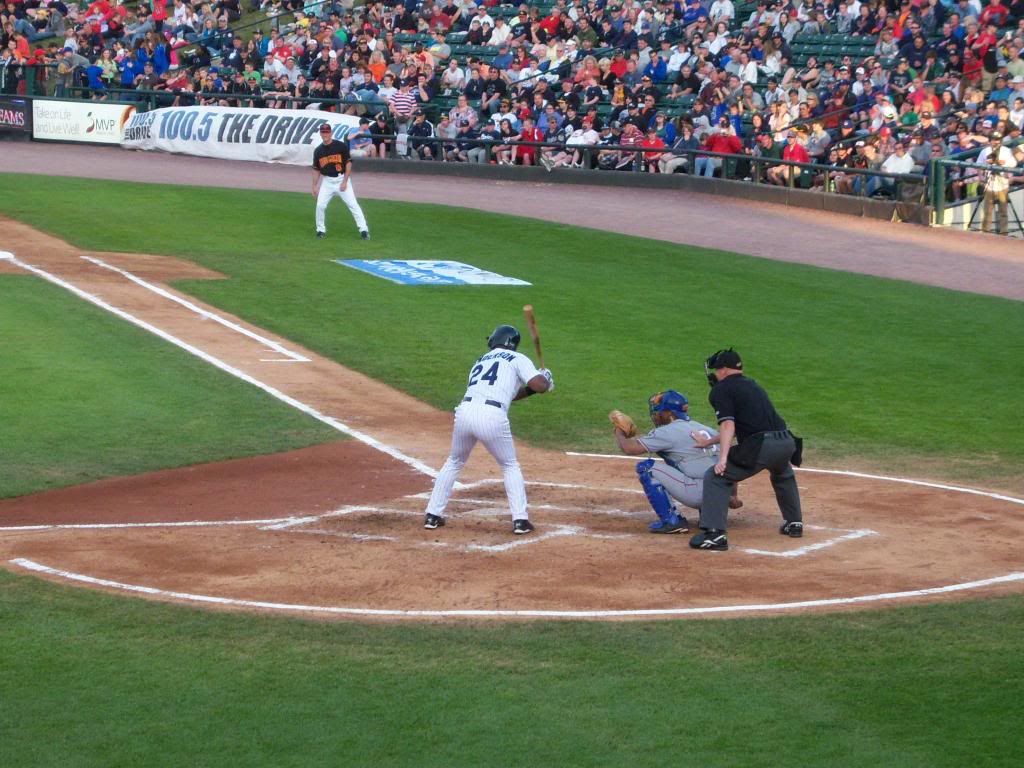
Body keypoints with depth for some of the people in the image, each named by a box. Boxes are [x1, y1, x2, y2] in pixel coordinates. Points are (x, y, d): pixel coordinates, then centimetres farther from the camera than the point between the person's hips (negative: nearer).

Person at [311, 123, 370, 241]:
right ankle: (321, 230, 12)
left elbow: (348, 163, -6)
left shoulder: (341, 146, -8)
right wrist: (314, 186, 6)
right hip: (327, 181, 3)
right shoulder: (318, 151, 3)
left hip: (342, 179, -3)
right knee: (320, 205, -5)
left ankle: (364, 230, -6)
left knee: (353, 204, -8)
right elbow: (316, 169, 11)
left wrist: (345, 181, -12)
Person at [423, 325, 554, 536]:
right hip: (492, 417, -4)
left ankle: (432, 515, 22)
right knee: (510, 466, 16)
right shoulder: (517, 359, 13)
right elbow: (539, 385, 2)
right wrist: (546, 380, 23)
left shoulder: (481, 360, 30)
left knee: (454, 462, 26)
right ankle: (520, 520, 7)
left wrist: (530, 389, 32)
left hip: (465, 411, 4)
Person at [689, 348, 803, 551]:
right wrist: (709, 442, 42)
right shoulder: (752, 386, 29)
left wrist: (722, 458, -19)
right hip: (786, 442, 8)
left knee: (715, 477, -1)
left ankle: (714, 534, -12)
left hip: (760, 447, -8)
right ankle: (794, 523, 43)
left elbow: (728, 424, -11)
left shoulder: (721, 390, 4)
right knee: (783, 476, 40)